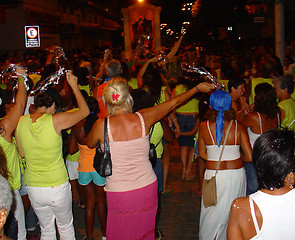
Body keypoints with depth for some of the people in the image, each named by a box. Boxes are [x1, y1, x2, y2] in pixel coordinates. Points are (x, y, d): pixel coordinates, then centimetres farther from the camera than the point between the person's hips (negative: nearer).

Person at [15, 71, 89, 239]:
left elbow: (22, 153, 7)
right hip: (58, 187, -4)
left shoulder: (21, 122, -6)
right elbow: (85, 111, -7)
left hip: (33, 188, 4)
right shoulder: (55, 120, -19)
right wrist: (74, 85, 1)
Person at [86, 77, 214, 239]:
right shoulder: (143, 118, -10)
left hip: (119, 194, -2)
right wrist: (197, 88, 19)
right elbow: (174, 103, 5)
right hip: (147, 189, 2)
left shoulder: (101, 125, -15)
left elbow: (89, 144, 9)